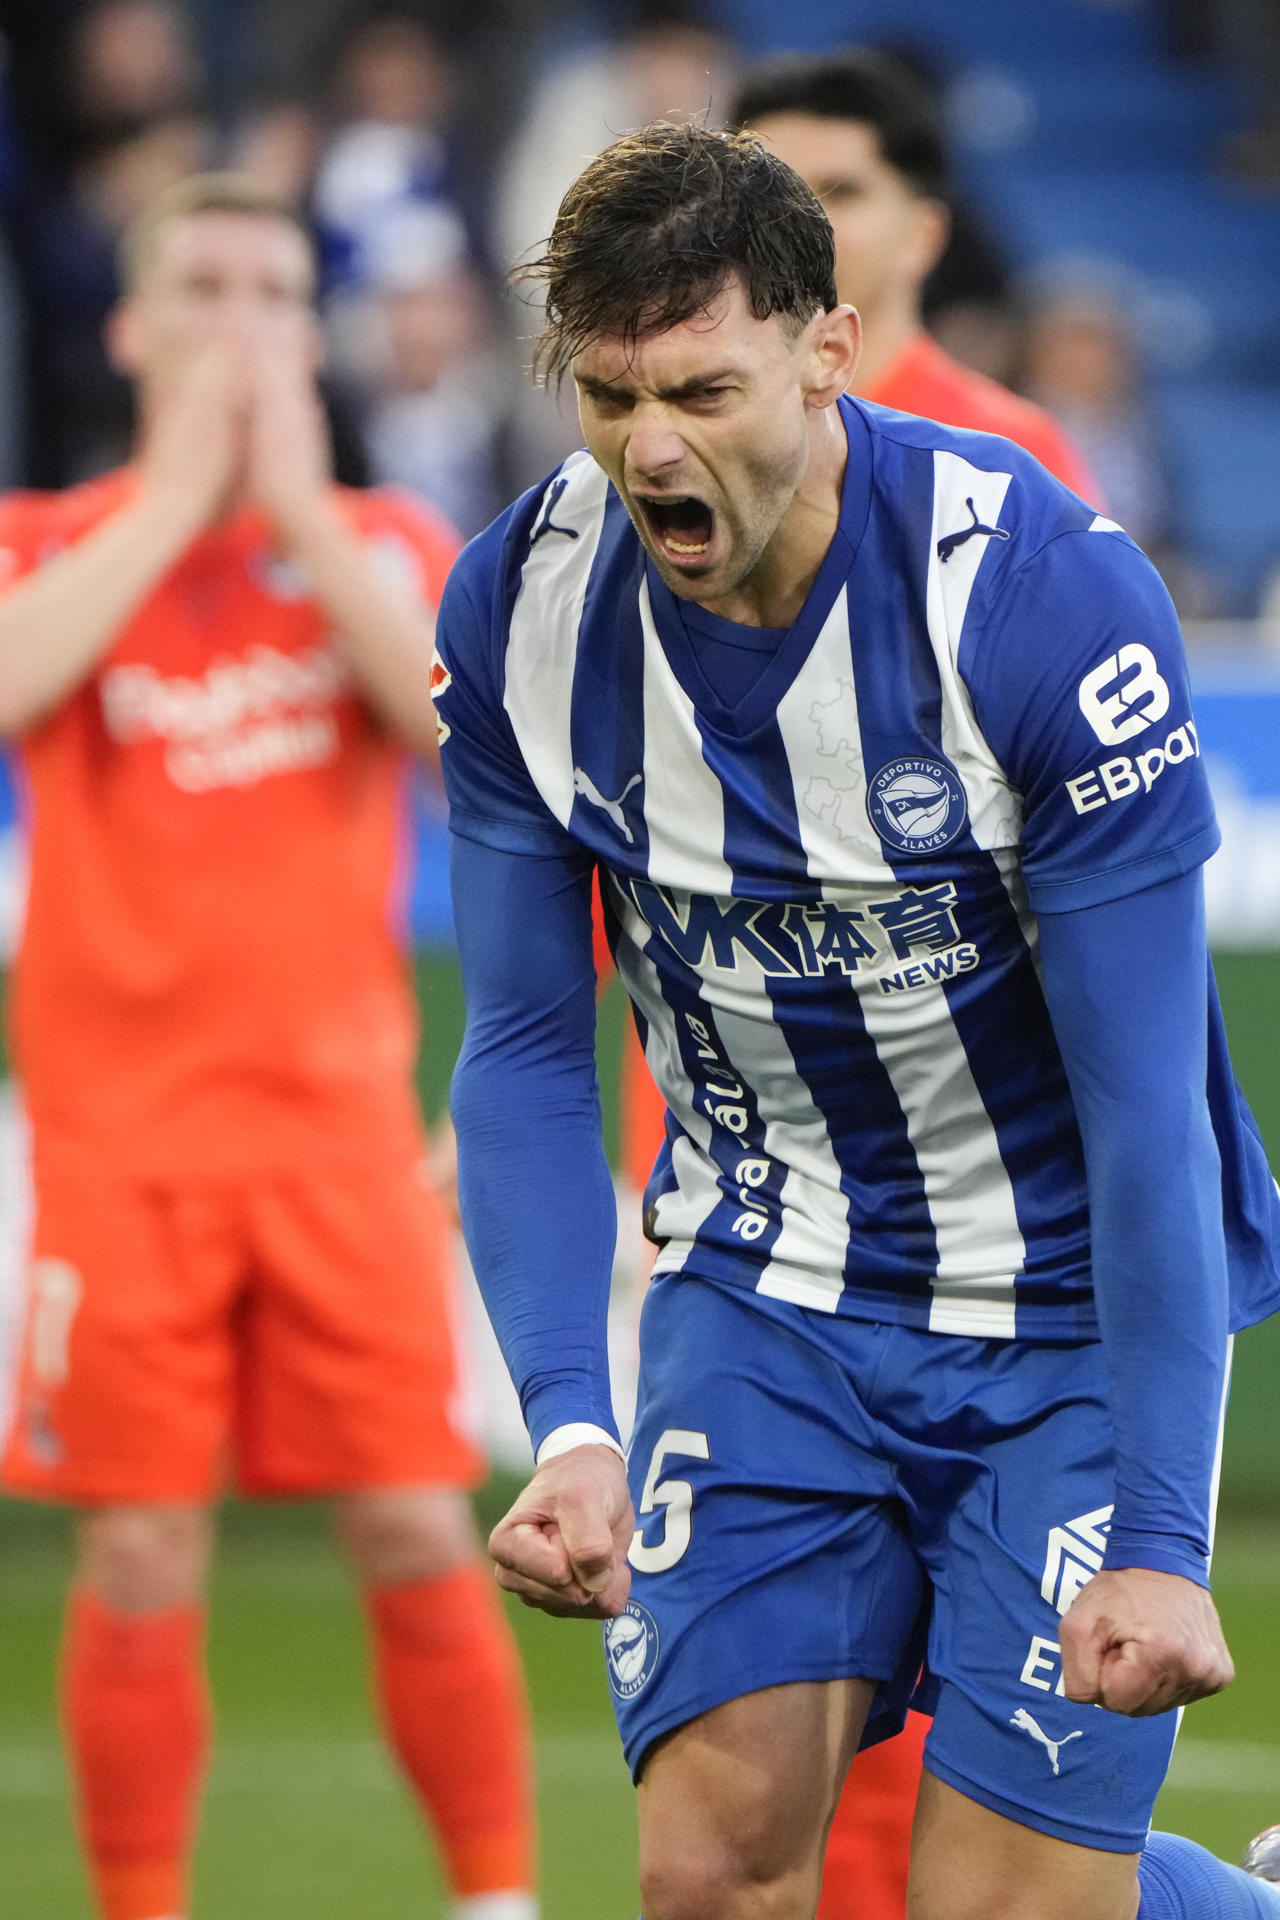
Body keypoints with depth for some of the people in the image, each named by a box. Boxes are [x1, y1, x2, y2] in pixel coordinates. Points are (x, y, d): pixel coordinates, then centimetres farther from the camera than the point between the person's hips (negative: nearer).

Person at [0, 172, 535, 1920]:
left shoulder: (386, 545, 10)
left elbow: (461, 721, -10)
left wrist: (295, 500, -8)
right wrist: (180, 489, -11)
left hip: (339, 1123, 1)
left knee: (420, 1538, -3)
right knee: (140, 1561, -2)